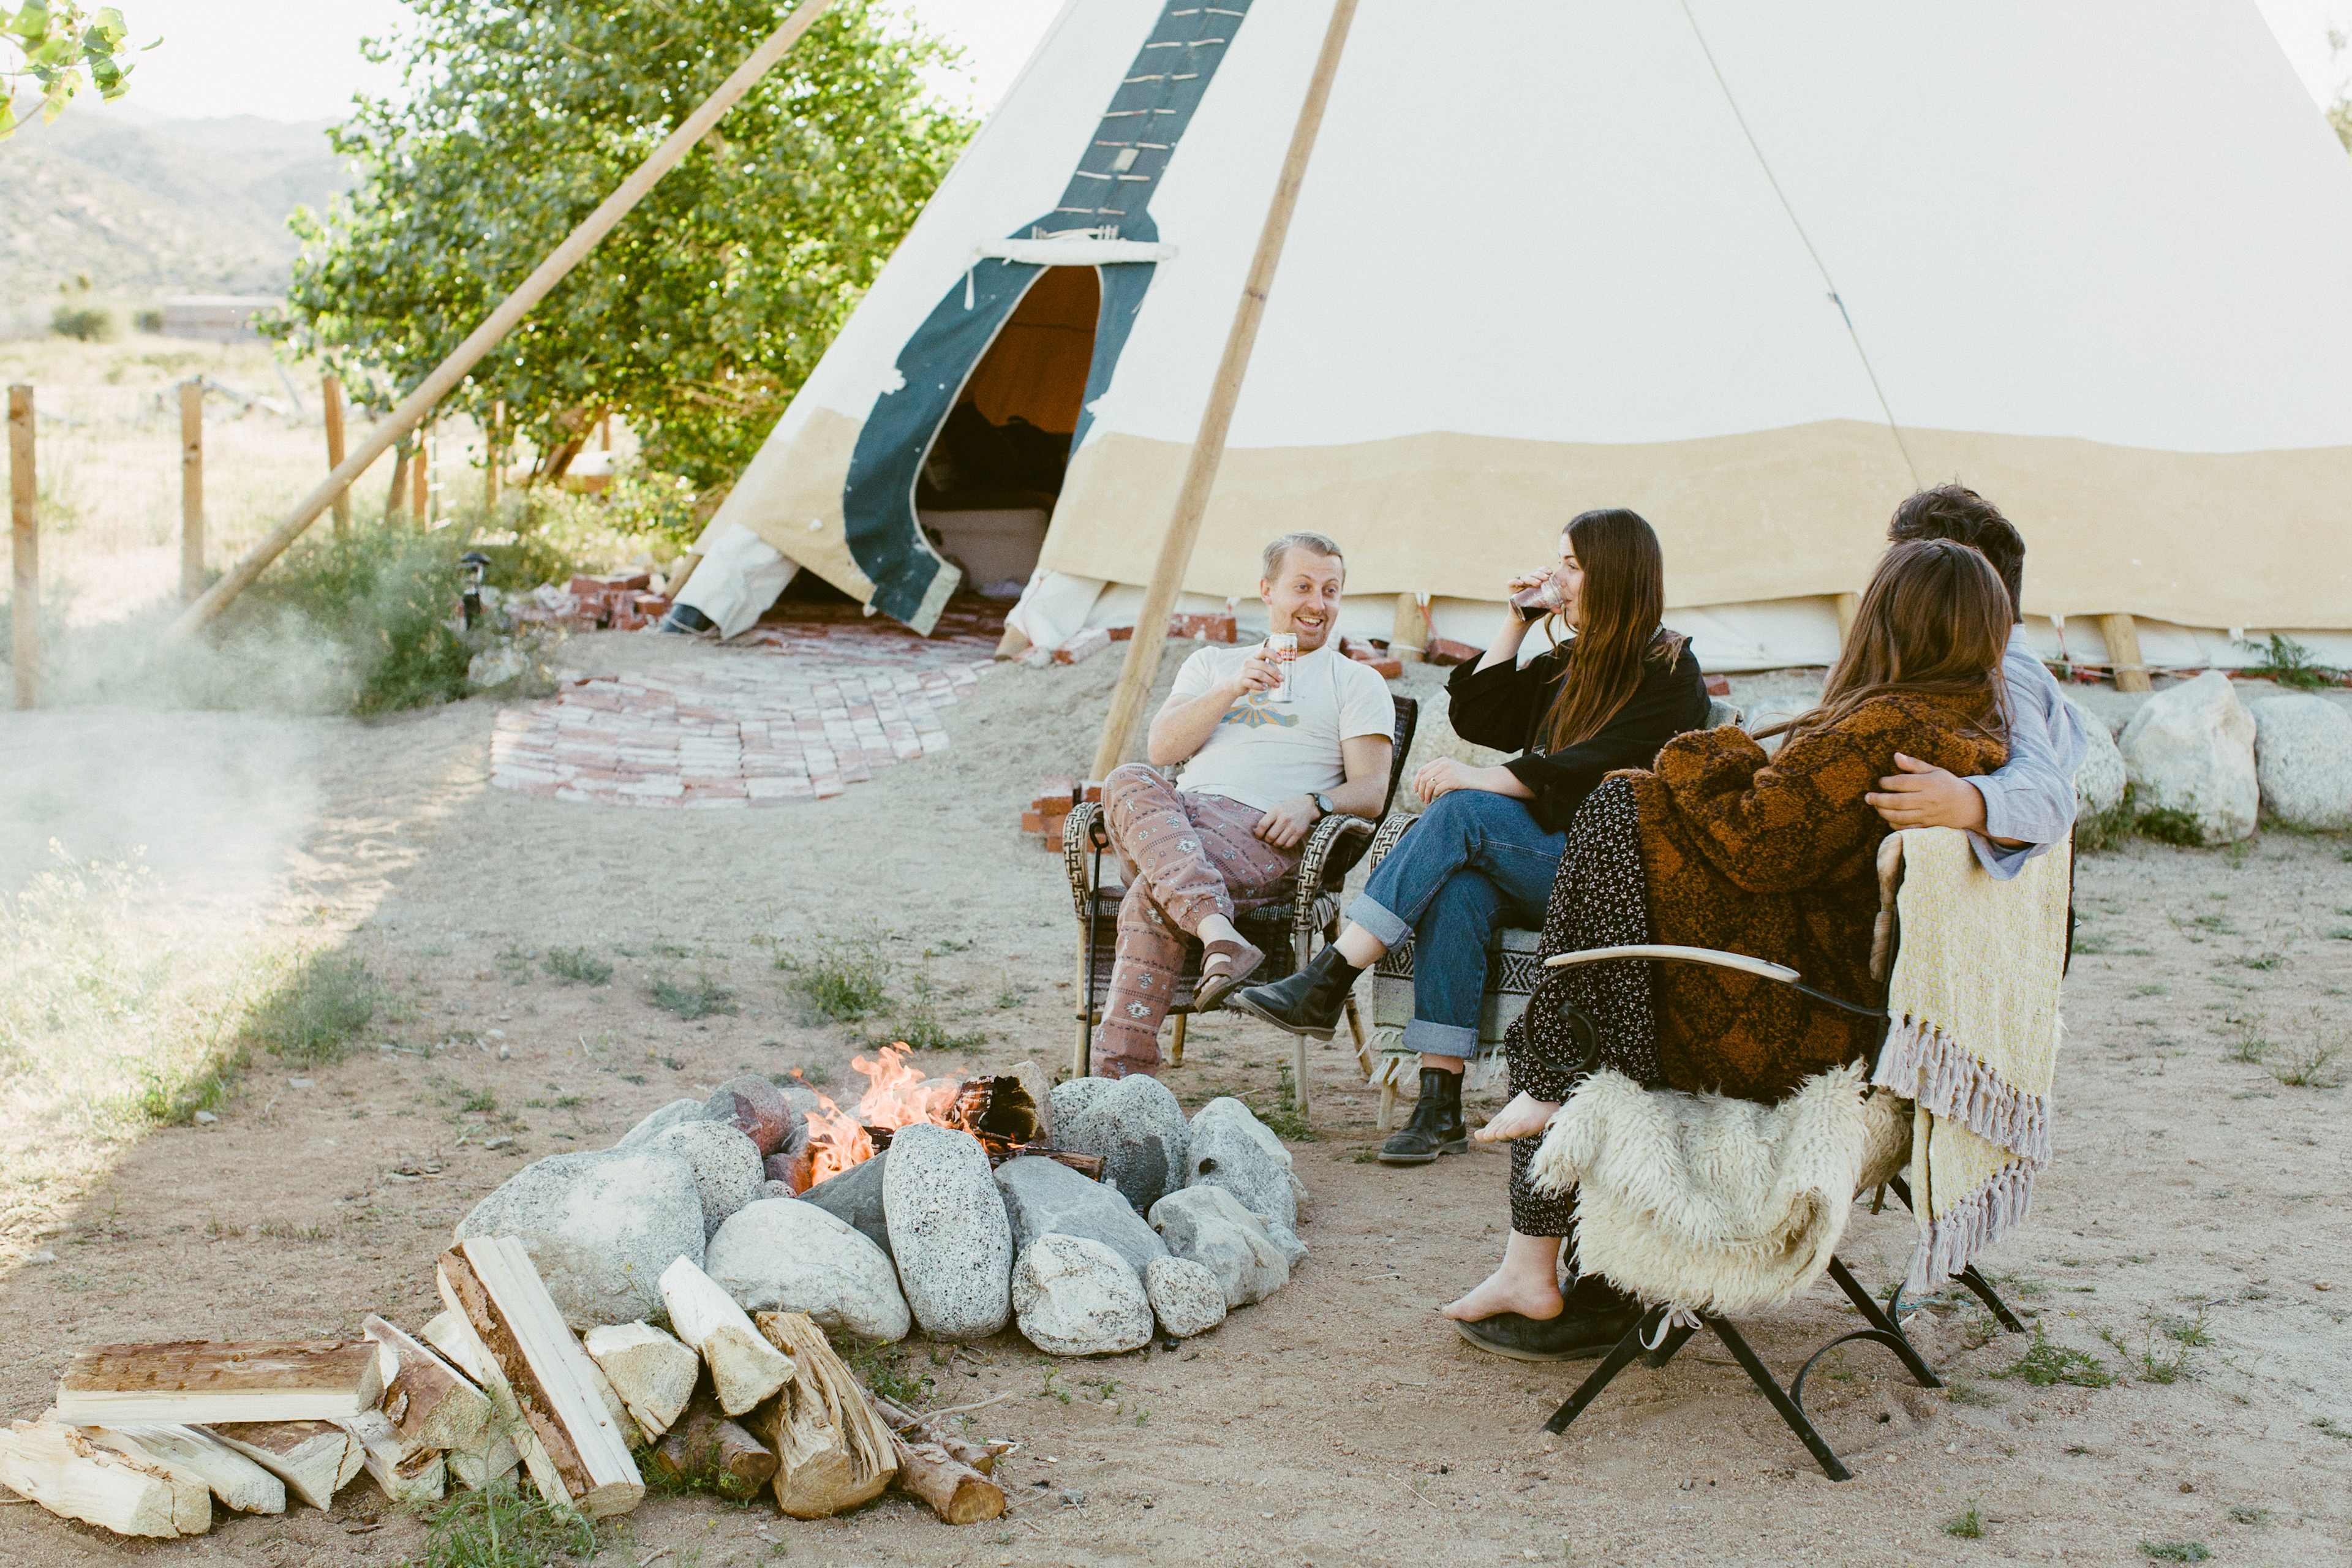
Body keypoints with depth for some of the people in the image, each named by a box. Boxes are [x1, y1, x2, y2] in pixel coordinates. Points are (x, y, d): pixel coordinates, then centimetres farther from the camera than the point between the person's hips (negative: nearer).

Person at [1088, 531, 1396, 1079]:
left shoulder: (1357, 682, 21)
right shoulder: (1213, 664, 30)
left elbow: (1371, 791, 7)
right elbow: (1162, 749, 13)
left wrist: (1314, 804, -15)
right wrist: (1233, 690, -1)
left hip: (1261, 833, -3)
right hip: (1177, 815, 3)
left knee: (1151, 899, -34)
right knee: (1130, 782, -35)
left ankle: (1119, 1076, -42)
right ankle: (1221, 936, -53)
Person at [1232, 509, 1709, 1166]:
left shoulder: (1669, 670, -1)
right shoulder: (1568, 665, 23)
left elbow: (1588, 772, -14)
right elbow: (1478, 718, 23)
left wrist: (1477, 781, -19)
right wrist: (1517, 624, 17)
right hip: (1538, 865, 6)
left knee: (1462, 814, -28)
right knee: (1458, 887, -29)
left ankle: (1325, 986, -32)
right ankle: (1440, 1103, -35)